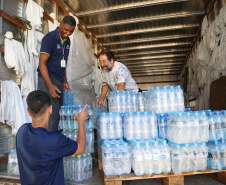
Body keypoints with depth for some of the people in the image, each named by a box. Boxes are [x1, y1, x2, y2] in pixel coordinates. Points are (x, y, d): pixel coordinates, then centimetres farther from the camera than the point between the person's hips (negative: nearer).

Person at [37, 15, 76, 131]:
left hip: (59, 82, 7)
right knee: (53, 113, -13)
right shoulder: (49, 38, -10)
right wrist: (50, 85, -25)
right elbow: (42, 63, -16)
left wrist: (65, 81, 16)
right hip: (47, 80, -7)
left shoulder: (67, 40, 13)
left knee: (58, 112, 9)